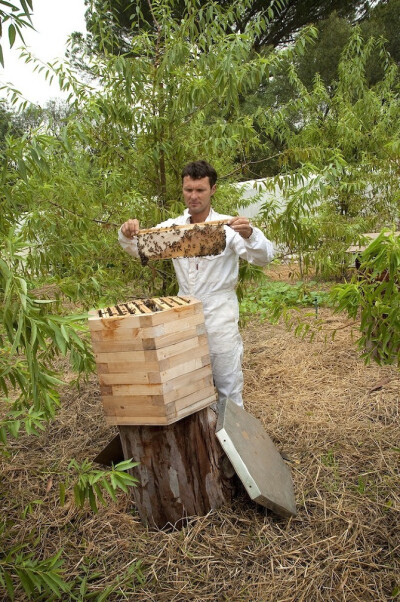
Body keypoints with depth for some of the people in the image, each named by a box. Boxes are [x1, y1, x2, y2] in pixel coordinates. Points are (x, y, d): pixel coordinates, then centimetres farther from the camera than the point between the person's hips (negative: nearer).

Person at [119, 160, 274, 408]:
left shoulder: (228, 226, -9)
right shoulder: (173, 226, 2)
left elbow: (264, 257, -17)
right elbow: (138, 249, 0)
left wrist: (250, 235, -38)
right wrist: (128, 234, -23)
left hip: (220, 318, -3)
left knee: (228, 387, 10)